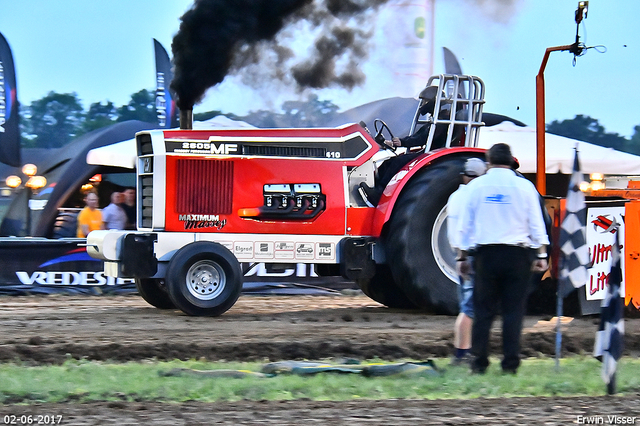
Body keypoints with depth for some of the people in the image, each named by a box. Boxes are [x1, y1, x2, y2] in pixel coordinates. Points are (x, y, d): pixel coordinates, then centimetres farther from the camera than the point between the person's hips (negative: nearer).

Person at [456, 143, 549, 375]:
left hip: (485, 253, 0)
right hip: (517, 253, 0)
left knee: (483, 310, 3)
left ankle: (479, 362, 0)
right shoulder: (524, 186, 2)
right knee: (513, 310, 1)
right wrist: (541, 254, 12)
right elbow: (536, 224, 4)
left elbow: (465, 225, 7)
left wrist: (462, 257, 14)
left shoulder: (476, 186, 3)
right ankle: (510, 363, -3)